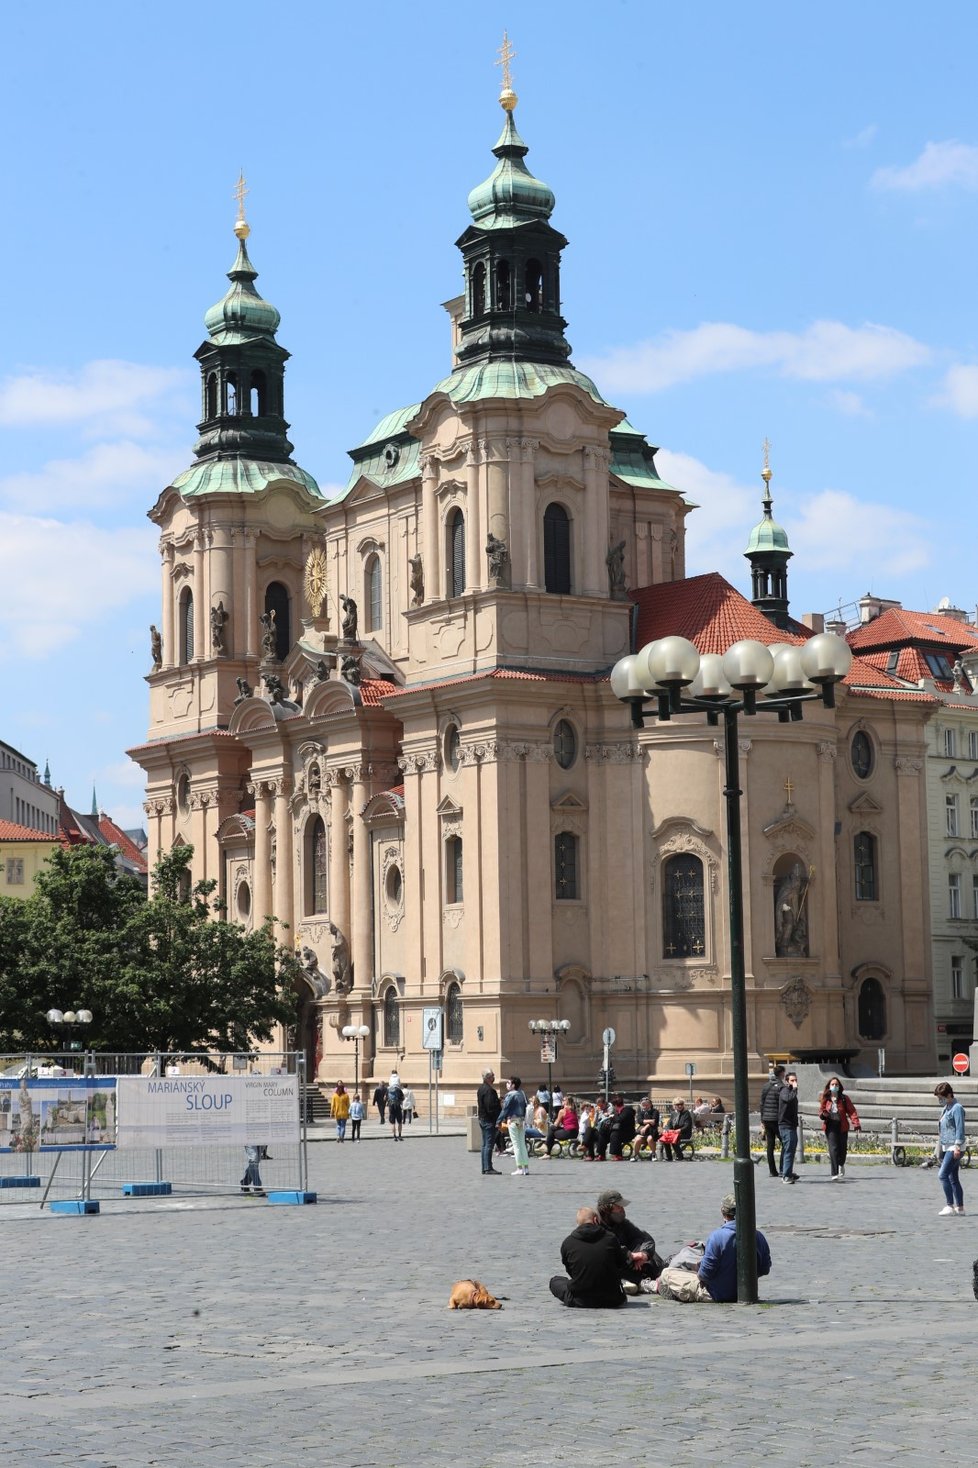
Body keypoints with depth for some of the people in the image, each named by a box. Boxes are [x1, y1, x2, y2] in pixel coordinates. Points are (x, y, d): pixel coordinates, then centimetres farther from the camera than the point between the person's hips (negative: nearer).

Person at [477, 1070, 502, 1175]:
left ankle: (485, 1168, 17)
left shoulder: (481, 1088, 14)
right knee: (489, 1144, -8)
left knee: (485, 1145, 13)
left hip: (483, 1119, 10)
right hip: (489, 1120, -10)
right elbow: (491, 1107, -23)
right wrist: (501, 1106, -9)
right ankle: (488, 1168, -9)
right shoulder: (489, 1090, -18)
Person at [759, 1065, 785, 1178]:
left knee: (770, 1145, 8)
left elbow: (761, 1104, 13)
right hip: (777, 1120, -6)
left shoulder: (765, 1086, 10)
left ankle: (772, 1171, 8)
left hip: (766, 1119, 6)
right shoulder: (780, 1087, -11)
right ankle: (782, 1170, -4)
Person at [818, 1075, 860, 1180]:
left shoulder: (844, 1098, 2)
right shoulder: (825, 1099, 5)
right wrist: (823, 1114, -12)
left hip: (842, 1126, 1)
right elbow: (821, 1111, 13)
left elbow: (852, 1111, -3)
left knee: (842, 1148, 9)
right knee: (833, 1149, -11)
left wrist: (856, 1124, -15)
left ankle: (841, 1165, 41)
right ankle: (835, 1174, -12)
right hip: (830, 1127, -1)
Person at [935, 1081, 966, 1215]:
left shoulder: (957, 1108, -13)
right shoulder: (946, 1108, 16)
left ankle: (950, 1205, -13)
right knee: (953, 1178, 10)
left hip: (954, 1147, -10)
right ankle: (960, 1207, 14)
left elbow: (960, 1128, -19)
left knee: (943, 1175, -15)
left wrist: (957, 1146, -23)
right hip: (947, 1147, 10)